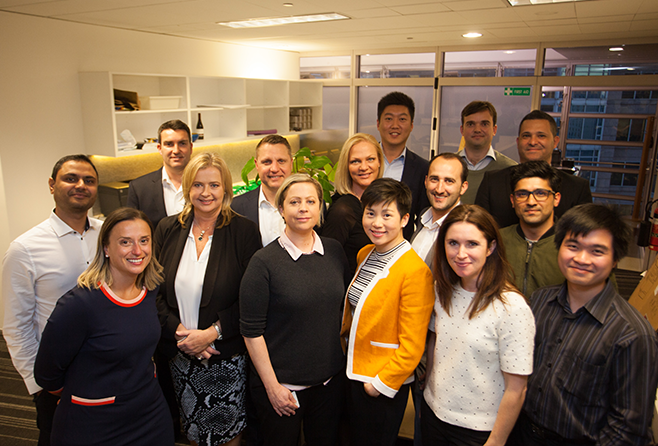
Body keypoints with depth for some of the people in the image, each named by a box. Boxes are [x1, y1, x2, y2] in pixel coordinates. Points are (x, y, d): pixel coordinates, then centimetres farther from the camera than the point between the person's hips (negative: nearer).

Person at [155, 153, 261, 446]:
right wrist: (179, 332, -11)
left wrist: (213, 332, -18)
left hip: (228, 355, -3)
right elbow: (156, 291, 3)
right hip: (181, 355, 3)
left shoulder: (243, 231, -9)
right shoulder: (167, 230, 1)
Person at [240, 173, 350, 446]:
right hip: (282, 384, -4)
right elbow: (251, 331, -12)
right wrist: (272, 386, -11)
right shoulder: (264, 262, -14)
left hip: (330, 380, 4)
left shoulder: (334, 251, 0)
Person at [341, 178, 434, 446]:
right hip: (353, 373, 7)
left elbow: (412, 345, -19)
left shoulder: (415, 270, -23)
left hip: (385, 386, -7)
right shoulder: (365, 255, 2)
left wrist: (382, 383, -13)